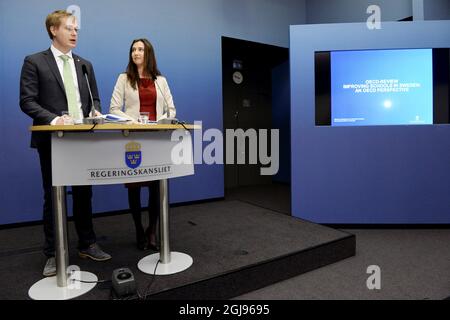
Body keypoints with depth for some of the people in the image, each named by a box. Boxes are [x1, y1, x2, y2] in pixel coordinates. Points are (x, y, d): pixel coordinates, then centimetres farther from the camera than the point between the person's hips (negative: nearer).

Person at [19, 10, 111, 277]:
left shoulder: (85, 65, 15)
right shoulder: (34, 62, 0)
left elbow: (94, 98, 14)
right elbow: (27, 101, -6)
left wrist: (95, 113, -8)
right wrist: (53, 119, -22)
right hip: (52, 139, -4)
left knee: (84, 193, 10)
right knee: (53, 196, 5)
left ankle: (87, 245, 23)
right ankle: (53, 254, 17)